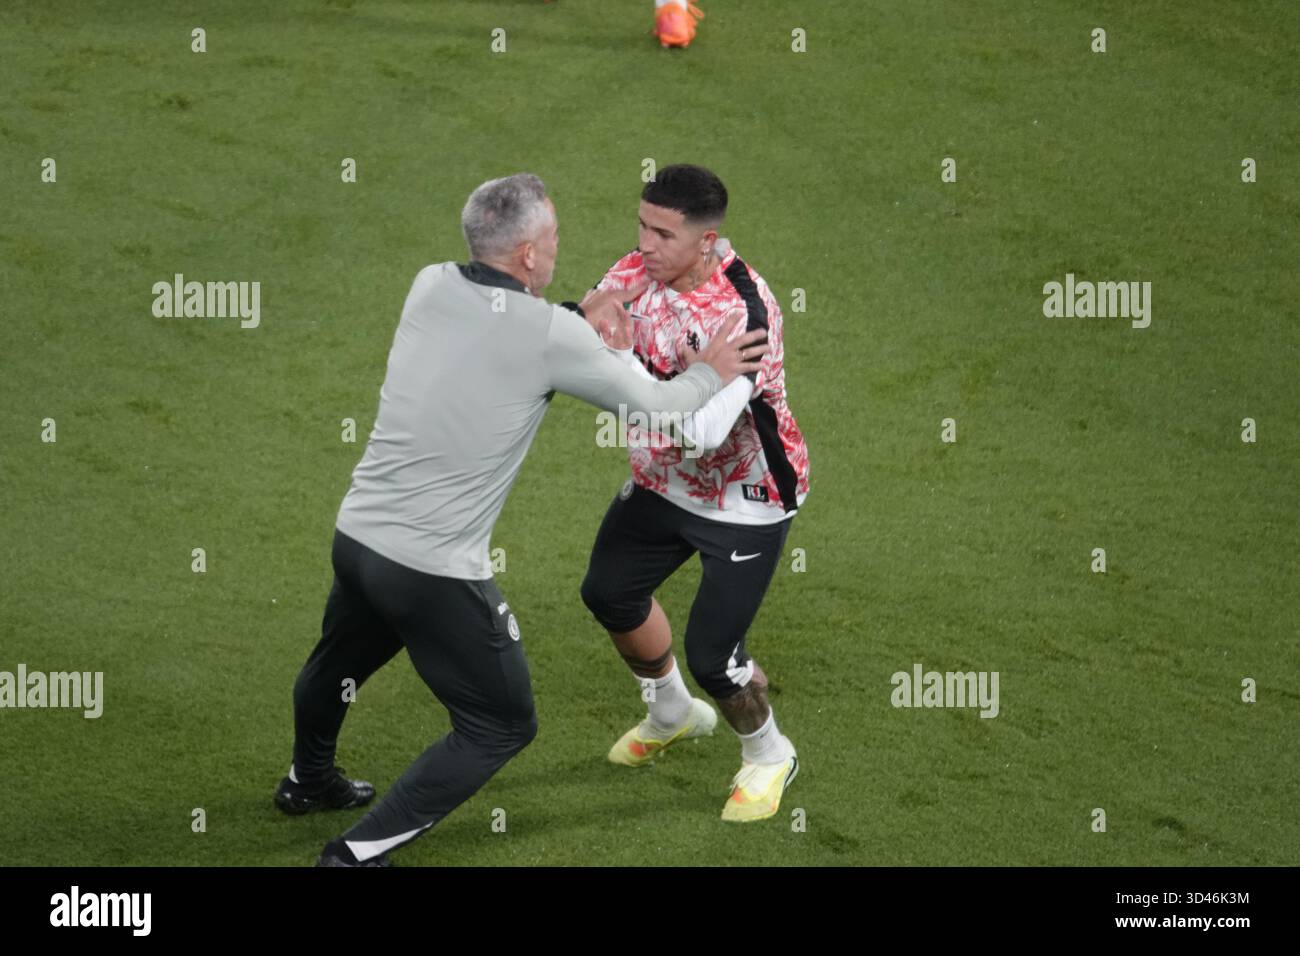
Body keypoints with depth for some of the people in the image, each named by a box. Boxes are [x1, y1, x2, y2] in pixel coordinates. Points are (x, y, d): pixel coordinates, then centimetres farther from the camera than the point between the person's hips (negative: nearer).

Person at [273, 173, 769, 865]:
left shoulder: (431, 287, -1)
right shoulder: (549, 335, -18)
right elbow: (655, 406, -7)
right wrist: (713, 373, 10)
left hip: (356, 538, 7)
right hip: (435, 573, -7)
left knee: (338, 664, 35)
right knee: (502, 726, 12)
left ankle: (308, 780, 61)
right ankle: (356, 854, 8)